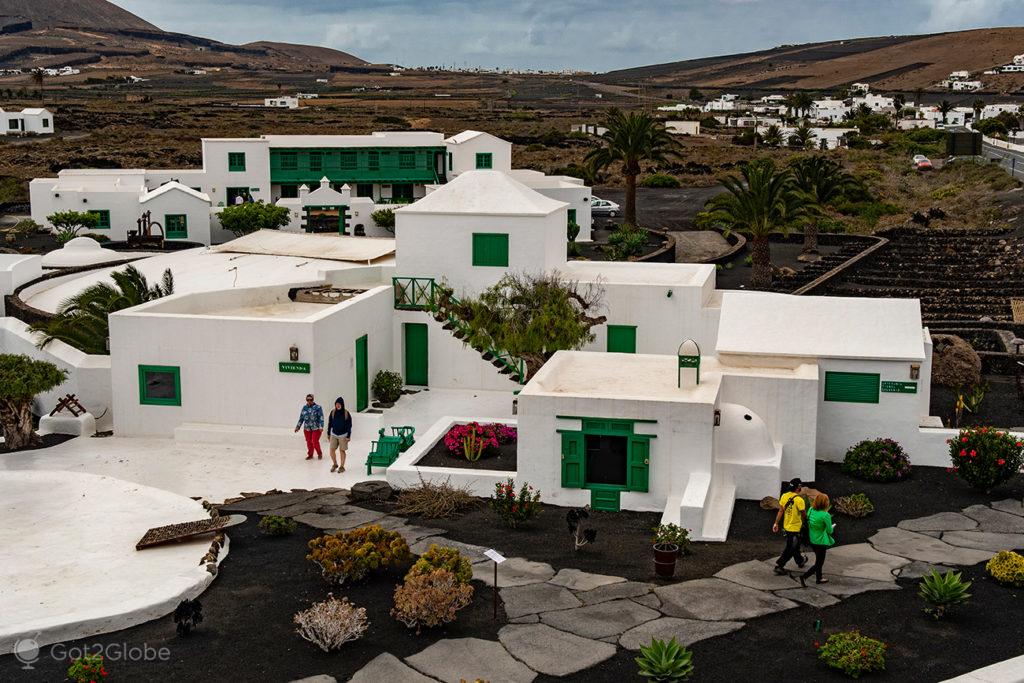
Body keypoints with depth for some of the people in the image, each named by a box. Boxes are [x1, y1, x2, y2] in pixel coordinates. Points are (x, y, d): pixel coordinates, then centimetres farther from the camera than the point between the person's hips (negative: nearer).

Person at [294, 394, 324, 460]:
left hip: (316, 428, -4)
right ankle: (310, 455, 24)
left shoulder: (318, 407, -7)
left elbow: (321, 417, -10)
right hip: (307, 428, 4)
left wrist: (321, 427, -18)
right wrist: (298, 427, 12)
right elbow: (301, 418, 13)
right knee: (309, 442, 7)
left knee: (315, 442, -8)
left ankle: (319, 454, 14)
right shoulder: (304, 408, 7)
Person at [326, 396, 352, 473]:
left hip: (343, 435, -3)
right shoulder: (333, 413, 0)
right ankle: (334, 464, 19)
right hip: (334, 434, 3)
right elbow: (330, 423, 8)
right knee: (331, 450, -2)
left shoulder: (346, 414, -8)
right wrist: (328, 434, 9)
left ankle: (342, 466, 15)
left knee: (342, 450, 2)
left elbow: (349, 426, -5)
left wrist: (348, 436, -7)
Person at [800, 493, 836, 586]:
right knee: (819, 564, 6)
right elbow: (830, 531, -15)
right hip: (821, 542, -7)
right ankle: (804, 576, -8)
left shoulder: (811, 510, -6)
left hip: (812, 540, 7)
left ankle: (819, 578, 39)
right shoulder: (825, 515, -25)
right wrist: (832, 527, 7)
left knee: (819, 560, 26)